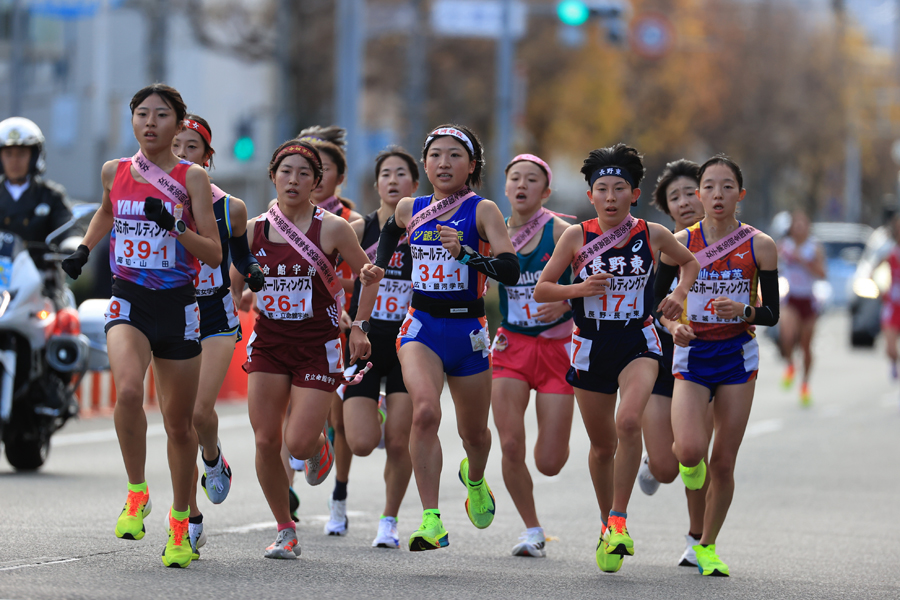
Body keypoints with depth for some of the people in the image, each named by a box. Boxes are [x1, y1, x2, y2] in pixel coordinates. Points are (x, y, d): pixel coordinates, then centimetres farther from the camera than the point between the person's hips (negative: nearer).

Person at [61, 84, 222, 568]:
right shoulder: (115, 172, 5)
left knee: (179, 423, 8)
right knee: (128, 390, -29)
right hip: (129, 303, 1)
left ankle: (180, 523, 26)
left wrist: (173, 226, -21)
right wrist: (84, 248, 22)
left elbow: (214, 255, -8)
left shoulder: (192, 177, -4)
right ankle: (136, 494, -11)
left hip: (177, 307, -1)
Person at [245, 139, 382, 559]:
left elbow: (370, 276, 7)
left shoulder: (332, 229, -6)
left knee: (299, 443, -12)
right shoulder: (253, 230, 1)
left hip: (317, 346, -3)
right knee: (265, 441, -4)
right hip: (268, 345, 3)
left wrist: (359, 326, 3)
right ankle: (285, 531, 12)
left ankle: (319, 445, 28)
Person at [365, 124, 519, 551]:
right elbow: (392, 228, 31)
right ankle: (431, 521, -29)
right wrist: (379, 266, 16)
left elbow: (511, 271, -18)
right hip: (421, 326, 1)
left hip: (468, 329, -1)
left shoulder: (482, 211, -6)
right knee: (425, 411, -27)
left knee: (473, 432, 15)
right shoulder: (409, 210, 5)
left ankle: (475, 479, 53)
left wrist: (465, 252, -31)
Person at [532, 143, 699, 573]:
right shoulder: (577, 236, -4)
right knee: (602, 443, 11)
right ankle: (606, 525, 32)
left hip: (638, 342, -1)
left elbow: (690, 262, 19)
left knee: (628, 421, -27)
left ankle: (619, 521, -18)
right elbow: (541, 289, 0)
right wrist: (579, 288, -16)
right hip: (591, 344, 1)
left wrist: (679, 293, 2)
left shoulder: (652, 234, -1)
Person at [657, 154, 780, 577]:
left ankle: (707, 547, 21)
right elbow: (654, 300, 4)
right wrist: (672, 326, -15)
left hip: (737, 355, 1)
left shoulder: (760, 246, -2)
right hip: (692, 354, -1)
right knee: (690, 450, -21)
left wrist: (744, 310, -19)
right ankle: (690, 461, 19)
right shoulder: (681, 242, -2)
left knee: (724, 463, 2)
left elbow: (772, 314, 1)